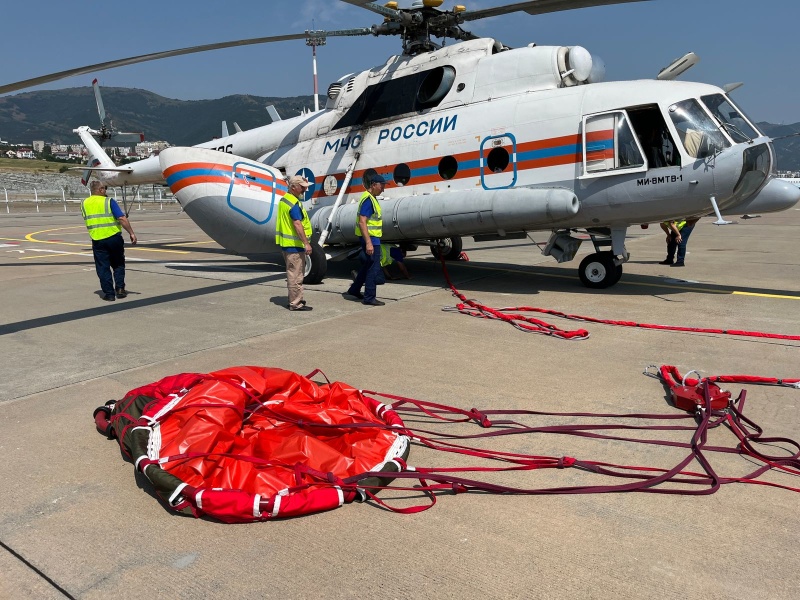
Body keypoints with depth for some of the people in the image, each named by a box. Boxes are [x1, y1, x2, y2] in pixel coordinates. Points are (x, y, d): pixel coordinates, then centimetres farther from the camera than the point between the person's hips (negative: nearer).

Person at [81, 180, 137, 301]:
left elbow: (87, 220, 19)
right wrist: (131, 233, -12)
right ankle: (119, 288, 6)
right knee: (118, 265, 15)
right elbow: (122, 218, -14)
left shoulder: (84, 204, 8)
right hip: (114, 238, -2)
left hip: (97, 240, 3)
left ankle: (109, 293, 6)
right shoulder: (109, 201, -6)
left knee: (103, 268, 8)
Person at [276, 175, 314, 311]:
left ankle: (294, 299, 27)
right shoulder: (294, 203, -18)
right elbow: (297, 225, -24)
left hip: (285, 242, 10)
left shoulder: (284, 200, 14)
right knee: (295, 274, -5)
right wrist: (306, 243, -24)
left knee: (293, 273, 18)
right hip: (294, 244, -10)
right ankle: (296, 303, 0)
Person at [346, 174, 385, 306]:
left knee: (369, 264, 21)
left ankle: (354, 290, 31)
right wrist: (368, 243, -30)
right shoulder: (368, 199, -18)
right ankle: (369, 298, 1)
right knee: (374, 268, -6)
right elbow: (362, 222, -25)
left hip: (372, 237, 11)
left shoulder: (371, 198, 14)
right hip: (370, 238, -11)